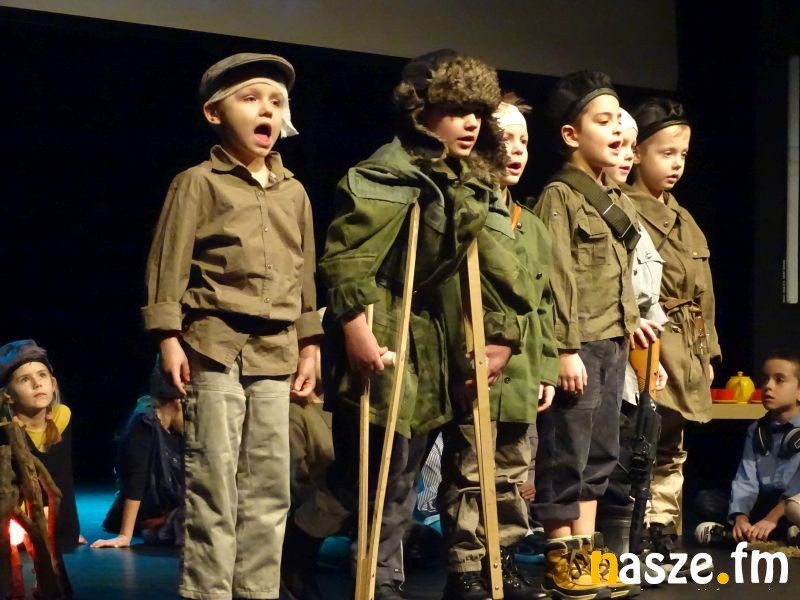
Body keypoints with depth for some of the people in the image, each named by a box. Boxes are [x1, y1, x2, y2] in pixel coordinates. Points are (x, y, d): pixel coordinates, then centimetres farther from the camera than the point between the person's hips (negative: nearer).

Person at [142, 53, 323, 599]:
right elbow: (169, 263, -5)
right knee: (214, 484, -6)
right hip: (215, 346, -5)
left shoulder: (294, 193, 14)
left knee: (269, 487, 6)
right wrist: (169, 337, -12)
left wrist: (309, 346, 15)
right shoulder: (198, 183, -2)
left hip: (275, 352, 5)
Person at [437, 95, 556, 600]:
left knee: (514, 476, 14)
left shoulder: (533, 227, 17)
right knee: (469, 477, -1)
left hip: (521, 376, 8)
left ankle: (504, 559, 24)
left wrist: (546, 369, 16)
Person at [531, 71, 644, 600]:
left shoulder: (615, 198, 15)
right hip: (579, 345, -9)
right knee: (566, 454, -2)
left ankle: (587, 554, 19)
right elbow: (558, 278, -15)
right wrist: (566, 348, -19)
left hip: (613, 343, 9)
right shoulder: (559, 197, -10)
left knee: (601, 454, 12)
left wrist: (630, 322, 17)